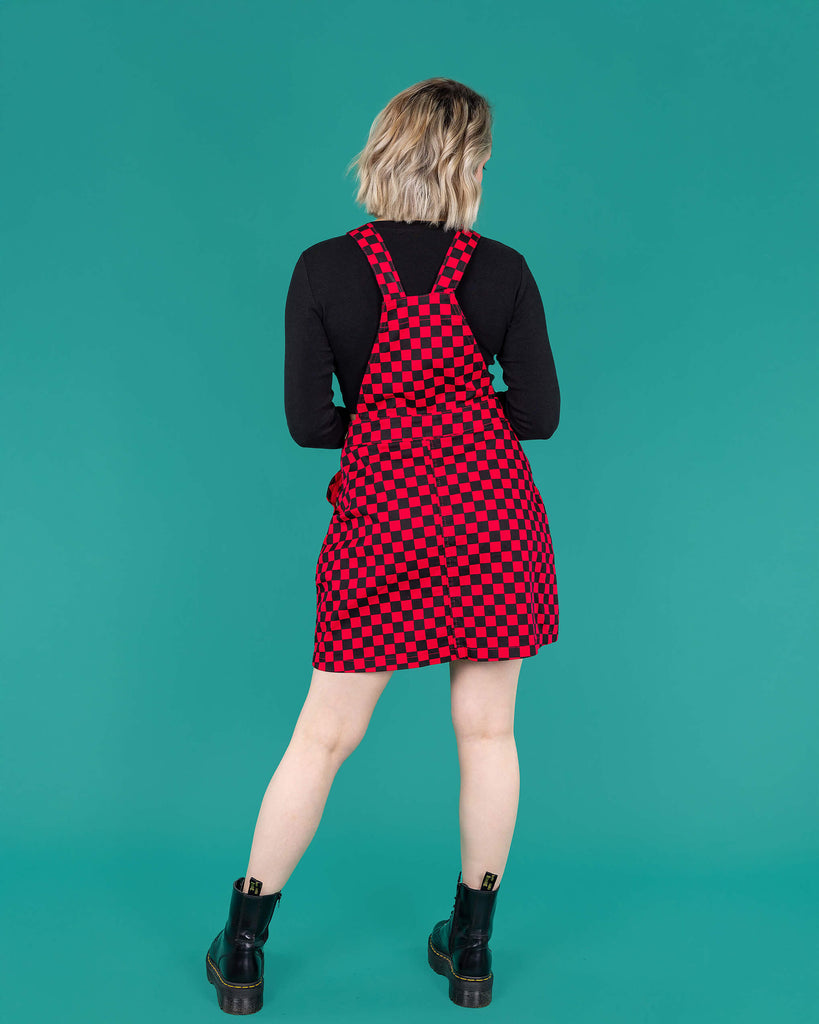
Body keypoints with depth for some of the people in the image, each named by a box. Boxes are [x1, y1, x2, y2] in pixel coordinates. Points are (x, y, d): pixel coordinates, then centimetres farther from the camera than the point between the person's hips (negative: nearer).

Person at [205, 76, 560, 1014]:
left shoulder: (323, 270, -4)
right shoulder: (502, 269, -3)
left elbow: (306, 421, -4)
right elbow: (538, 412, -1)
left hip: (380, 519, 0)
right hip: (493, 515, 1)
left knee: (325, 737, 11)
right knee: (487, 732, 13)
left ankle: (242, 950, 23)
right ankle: (471, 950, 27)